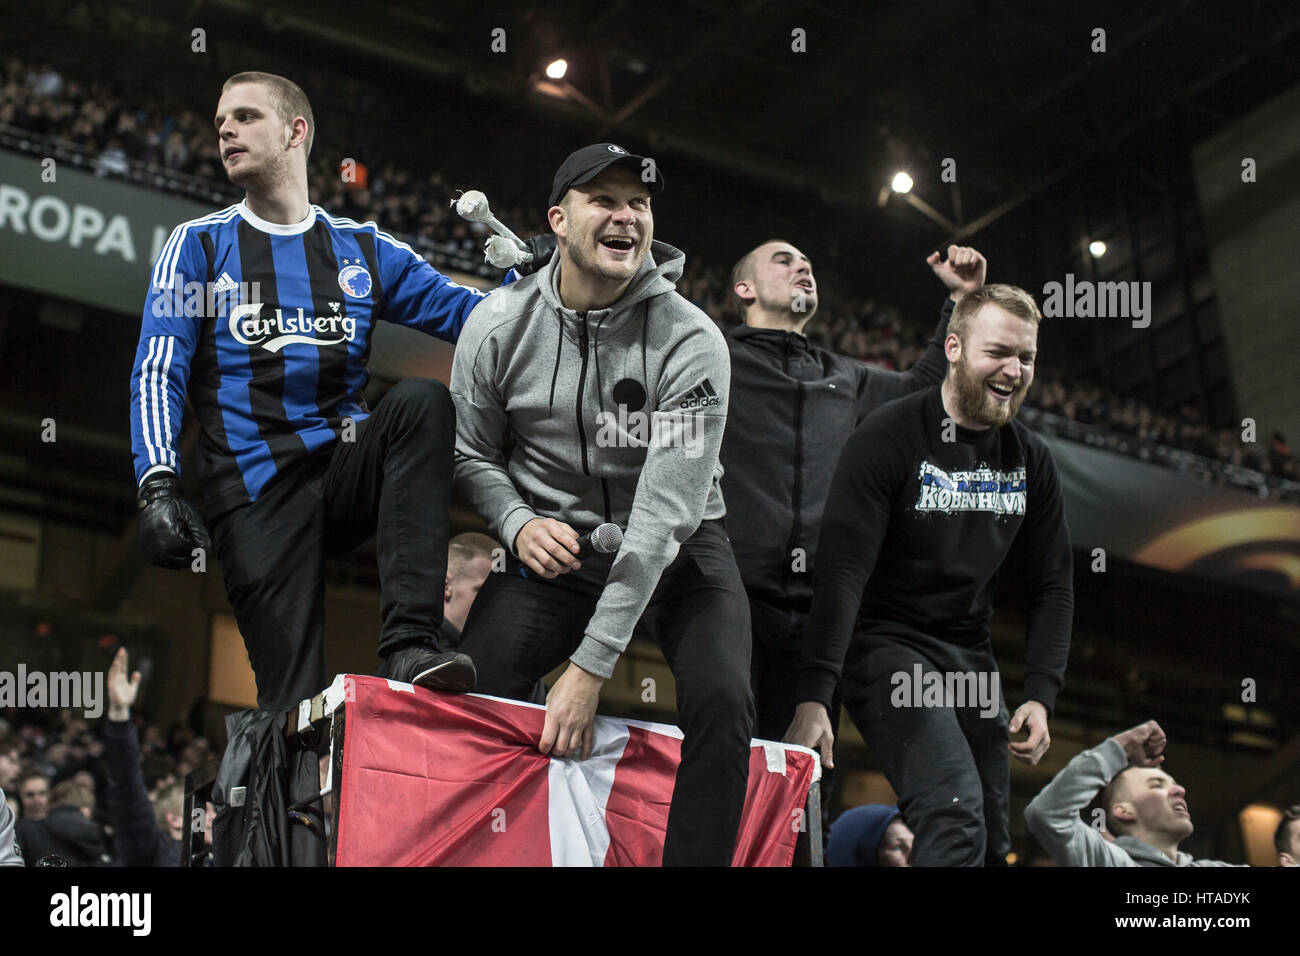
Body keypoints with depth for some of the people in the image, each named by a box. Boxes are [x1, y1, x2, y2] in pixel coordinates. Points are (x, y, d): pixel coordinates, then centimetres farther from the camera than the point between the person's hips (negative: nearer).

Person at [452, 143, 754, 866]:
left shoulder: (692, 342, -19)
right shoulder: (498, 326, -8)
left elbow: (663, 514, -24)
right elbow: (473, 452, 6)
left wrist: (591, 665, -29)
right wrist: (518, 522, -18)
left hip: (678, 551, -2)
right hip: (556, 542, 2)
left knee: (722, 703, -27)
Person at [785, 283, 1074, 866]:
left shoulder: (1030, 459, 6)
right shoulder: (890, 437, -14)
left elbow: (1052, 583, 11)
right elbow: (842, 567, -21)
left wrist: (1041, 694, -2)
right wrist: (813, 697, -30)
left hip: (970, 654, 7)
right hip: (888, 642, -7)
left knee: (992, 841, 6)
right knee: (955, 813, -27)